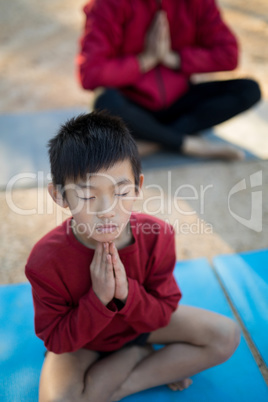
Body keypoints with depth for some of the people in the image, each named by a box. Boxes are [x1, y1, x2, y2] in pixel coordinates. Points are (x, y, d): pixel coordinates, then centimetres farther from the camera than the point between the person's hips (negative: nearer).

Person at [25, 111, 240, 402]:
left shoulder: (156, 236, -23)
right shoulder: (46, 260, -30)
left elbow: (163, 313, -14)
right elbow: (56, 341, -21)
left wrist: (127, 293, -35)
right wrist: (98, 299, -37)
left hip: (141, 319, 3)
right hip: (79, 342, -2)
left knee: (226, 336, -10)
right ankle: (139, 354, -4)